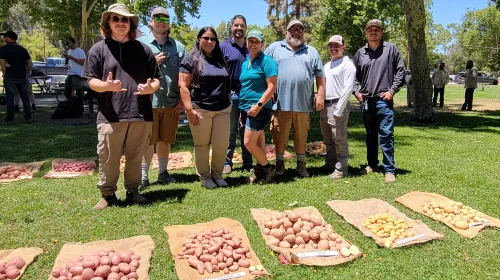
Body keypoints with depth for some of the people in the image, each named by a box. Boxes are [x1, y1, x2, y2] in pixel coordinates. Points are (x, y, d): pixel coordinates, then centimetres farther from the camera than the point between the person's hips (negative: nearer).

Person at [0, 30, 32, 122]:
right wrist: (26, 74, 12)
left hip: (10, 77, -4)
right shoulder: (22, 49, 11)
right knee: (25, 96, 9)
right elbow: (30, 64, 8)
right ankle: (28, 117, 8)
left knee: (10, 97, 2)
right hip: (22, 77, 4)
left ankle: (10, 118, 4)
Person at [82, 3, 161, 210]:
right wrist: (106, 86, -20)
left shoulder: (143, 49, 12)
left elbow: (156, 79, 13)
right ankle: (107, 194, 19)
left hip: (141, 115, 2)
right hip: (110, 116, -2)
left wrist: (151, 88, -11)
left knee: (135, 158, 11)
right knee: (108, 158, 3)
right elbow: (92, 81, 2)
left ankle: (133, 191, 25)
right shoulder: (98, 49, 5)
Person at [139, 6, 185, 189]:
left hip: (171, 102, 2)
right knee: (147, 140, 2)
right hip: (147, 102, -2)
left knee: (165, 140, 11)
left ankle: (163, 172, 24)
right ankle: (143, 175, 13)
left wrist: (182, 99, 4)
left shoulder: (178, 47, 12)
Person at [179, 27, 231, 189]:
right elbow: (183, 85, -7)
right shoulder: (191, 59, -1)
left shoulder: (220, 60, 15)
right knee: (202, 145, 5)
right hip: (200, 109, -4)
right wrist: (189, 109, -13)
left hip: (223, 109, 5)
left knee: (221, 144, 3)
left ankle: (217, 174, 22)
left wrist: (228, 104, 16)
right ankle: (204, 177, 19)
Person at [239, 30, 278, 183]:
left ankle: (267, 169, 11)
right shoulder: (245, 64, 16)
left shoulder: (266, 61, -7)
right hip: (246, 107, 7)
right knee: (258, 143, 12)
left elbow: (272, 86, -14)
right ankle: (260, 171, 22)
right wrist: (242, 109, 19)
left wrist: (258, 105, -20)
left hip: (259, 108, -7)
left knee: (249, 143, -8)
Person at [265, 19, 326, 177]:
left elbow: (320, 75, 14)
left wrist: (320, 95, 4)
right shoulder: (274, 48, 9)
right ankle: (280, 164, 18)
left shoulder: (311, 52, 16)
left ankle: (301, 165, 21)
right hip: (281, 103, -1)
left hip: (303, 104, 2)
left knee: (301, 136, 9)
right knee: (280, 136, 4)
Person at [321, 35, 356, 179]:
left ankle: (341, 169, 5)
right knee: (327, 139, 15)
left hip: (338, 105, -8)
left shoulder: (347, 64, -6)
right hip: (324, 106, 8)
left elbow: (348, 88, -14)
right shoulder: (326, 65, 18)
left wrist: (339, 110, -18)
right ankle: (330, 164, 28)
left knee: (339, 139, -4)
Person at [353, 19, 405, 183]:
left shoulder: (390, 49, 3)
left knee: (386, 135, -6)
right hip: (366, 100, 4)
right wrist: (356, 92, 6)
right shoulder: (360, 53, 10)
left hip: (384, 100, -3)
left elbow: (400, 71, 3)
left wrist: (392, 90, -5)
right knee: (370, 135, 13)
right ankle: (372, 164, 25)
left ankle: (389, 170, 0)